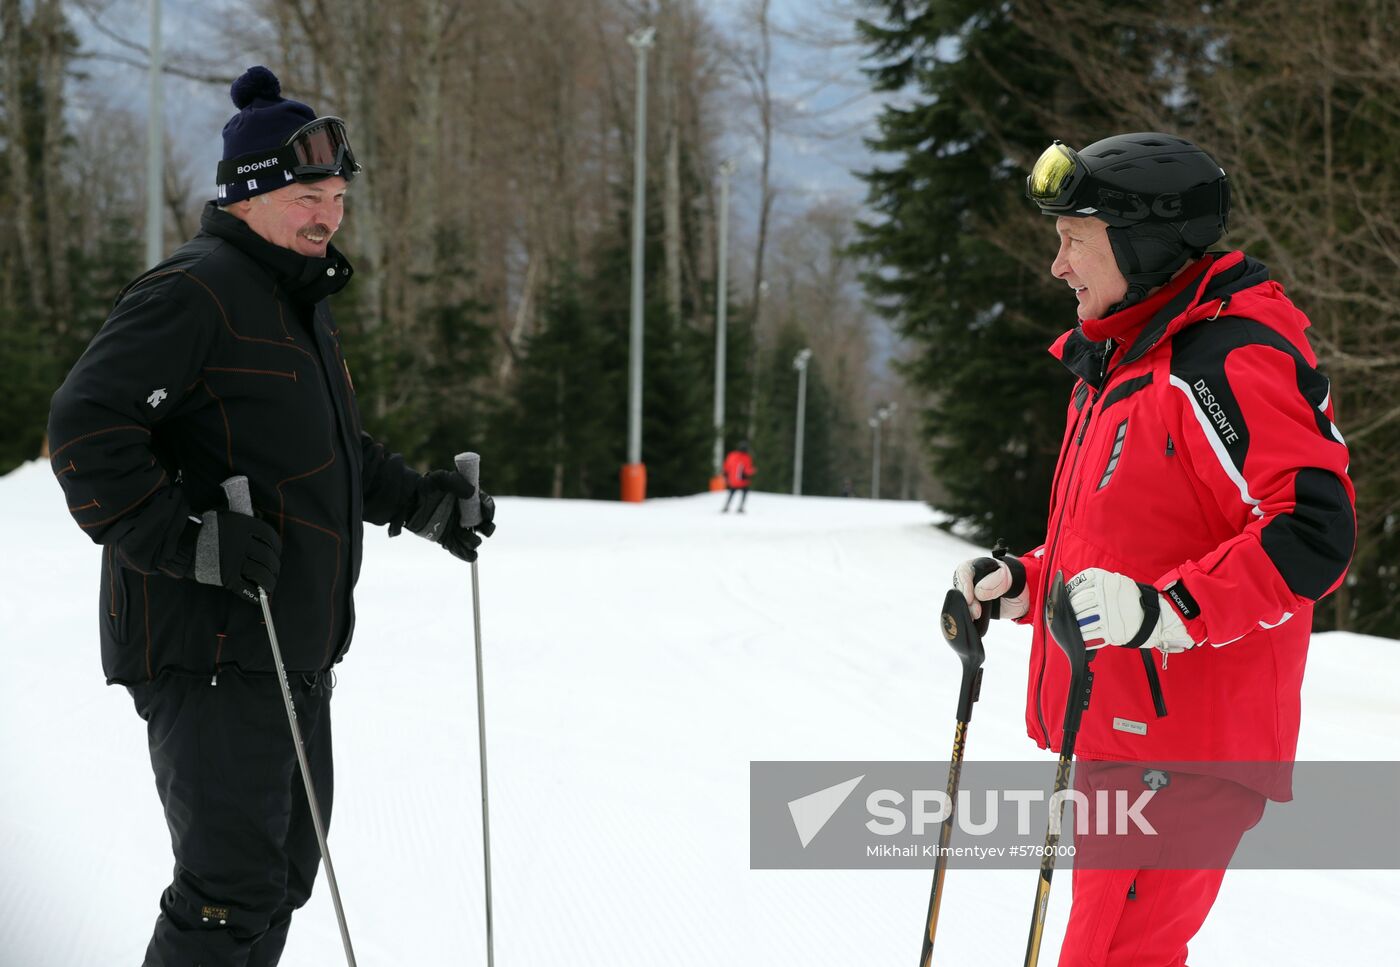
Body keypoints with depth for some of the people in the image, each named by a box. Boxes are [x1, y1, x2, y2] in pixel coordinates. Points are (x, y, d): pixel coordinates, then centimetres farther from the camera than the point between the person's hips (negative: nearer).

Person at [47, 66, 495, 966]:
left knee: (283, 868, 17)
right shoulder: (193, 292, -14)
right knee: (236, 880, -11)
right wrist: (183, 538, -30)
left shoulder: (300, 301, 19)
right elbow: (89, 424, -22)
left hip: (293, 646, 10)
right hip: (207, 645, -10)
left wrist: (414, 500, 21)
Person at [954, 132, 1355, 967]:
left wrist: (1166, 611, -30)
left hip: (1184, 748, -10)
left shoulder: (1228, 362, -16)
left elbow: (1311, 532, -24)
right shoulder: (1123, 364, 17)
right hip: (1122, 737, 10)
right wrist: (1025, 583, 13)